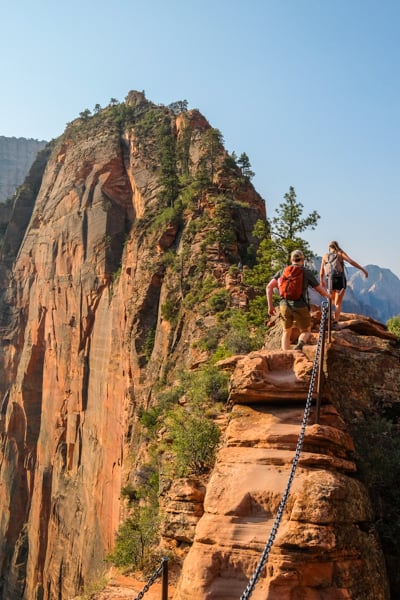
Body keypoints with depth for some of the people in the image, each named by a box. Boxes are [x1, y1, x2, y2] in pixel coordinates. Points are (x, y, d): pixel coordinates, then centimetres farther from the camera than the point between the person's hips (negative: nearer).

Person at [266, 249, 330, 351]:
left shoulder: (283, 271, 10)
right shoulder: (307, 273, 2)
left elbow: (269, 287, -1)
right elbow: (320, 290, 6)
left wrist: (270, 305, 4)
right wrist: (327, 295, 28)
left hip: (285, 305, 3)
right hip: (300, 307, -3)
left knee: (286, 332, 23)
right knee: (306, 331, 17)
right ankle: (299, 345, -17)